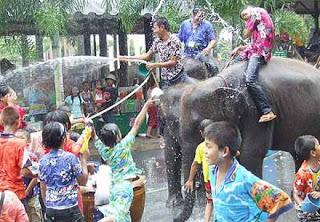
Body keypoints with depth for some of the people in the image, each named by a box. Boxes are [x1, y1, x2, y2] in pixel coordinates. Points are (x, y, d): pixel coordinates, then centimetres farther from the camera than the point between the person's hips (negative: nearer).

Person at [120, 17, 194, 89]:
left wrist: (156, 65, -15)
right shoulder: (157, 41, 4)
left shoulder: (175, 41, -13)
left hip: (179, 76, -4)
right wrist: (128, 58, 10)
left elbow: (173, 62, -14)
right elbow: (147, 56, 13)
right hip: (165, 79, 4)